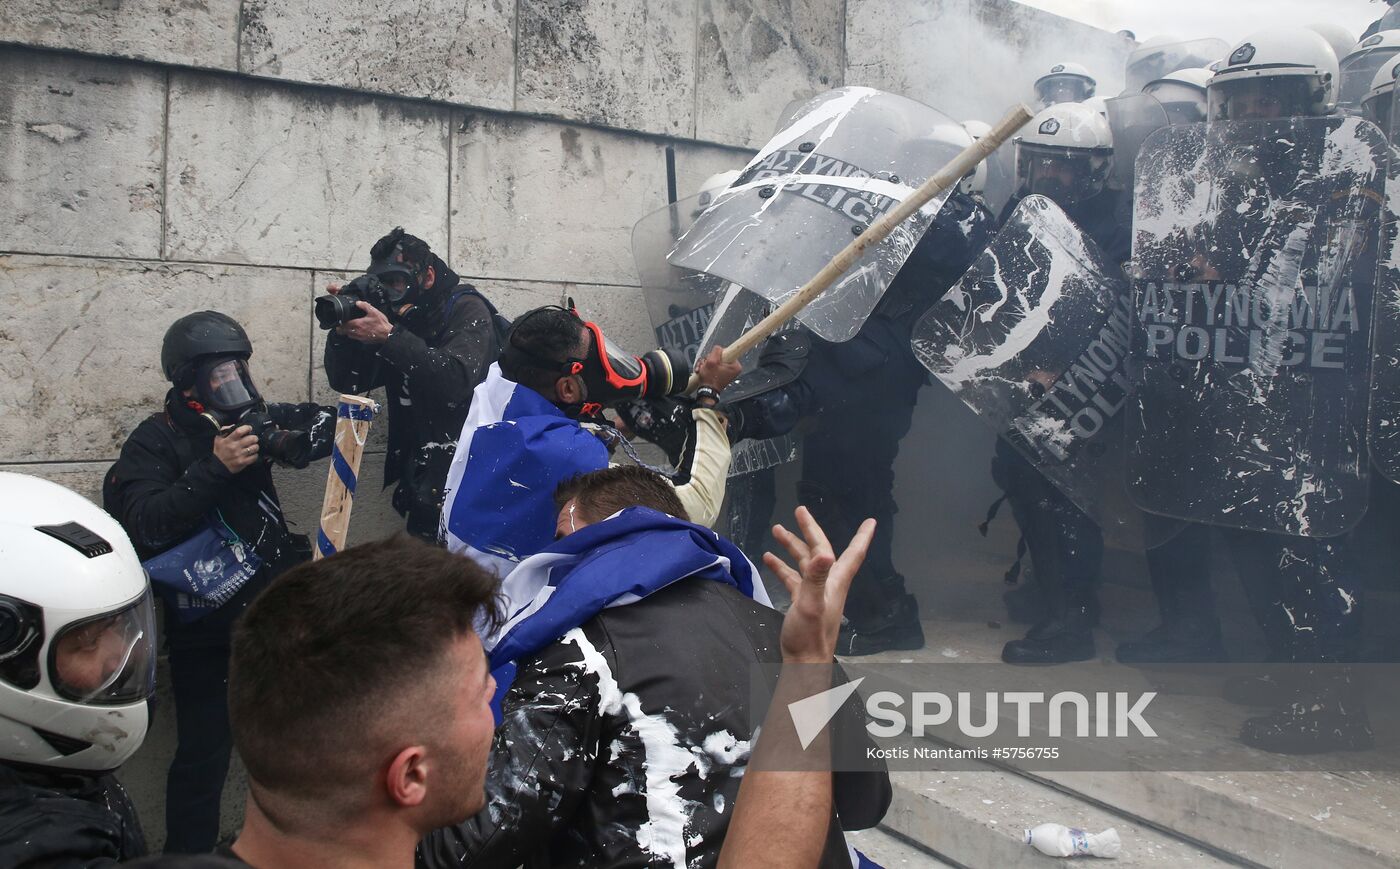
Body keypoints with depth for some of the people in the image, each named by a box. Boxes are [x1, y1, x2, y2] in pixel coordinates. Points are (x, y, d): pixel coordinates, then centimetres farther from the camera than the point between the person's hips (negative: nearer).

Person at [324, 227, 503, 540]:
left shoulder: (467, 310, -9)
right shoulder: (398, 317, 7)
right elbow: (347, 382, 5)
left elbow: (458, 380, -27)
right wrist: (342, 332, -14)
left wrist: (389, 337, -29)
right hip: (419, 474, 6)